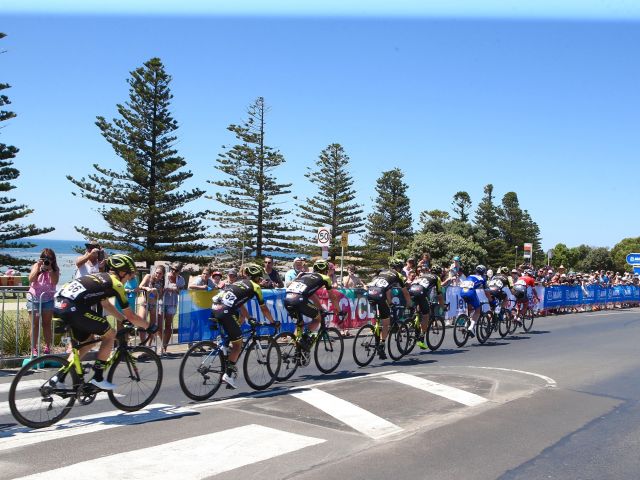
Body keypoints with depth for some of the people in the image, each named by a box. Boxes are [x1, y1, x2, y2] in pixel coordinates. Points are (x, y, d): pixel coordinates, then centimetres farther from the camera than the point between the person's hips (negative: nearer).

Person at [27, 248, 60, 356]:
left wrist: (50, 269, -19)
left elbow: (55, 281, -12)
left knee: (47, 324, 5)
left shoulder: (55, 268, 2)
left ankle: (47, 347, 9)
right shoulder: (36, 266, 1)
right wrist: (38, 267, -19)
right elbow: (31, 279, -12)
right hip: (34, 298, -1)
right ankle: (34, 349, -1)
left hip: (48, 299, 1)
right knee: (35, 324, -3)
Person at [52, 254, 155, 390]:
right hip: (72, 308, -9)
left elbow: (106, 304, 43)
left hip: (58, 305, 9)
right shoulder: (116, 283, 4)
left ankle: (59, 377, 22)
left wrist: (124, 319, 46)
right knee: (110, 334, 8)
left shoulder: (100, 277, 28)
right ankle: (98, 378, 9)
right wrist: (149, 326, 22)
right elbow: (131, 316, 8)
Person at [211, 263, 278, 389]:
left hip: (214, 307, 7)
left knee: (241, 318, 30)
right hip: (224, 311, -7)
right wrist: (273, 322, 29)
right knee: (238, 344, 5)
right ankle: (228, 374, 1)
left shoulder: (240, 283, 30)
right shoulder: (255, 286, 11)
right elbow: (264, 309, 16)